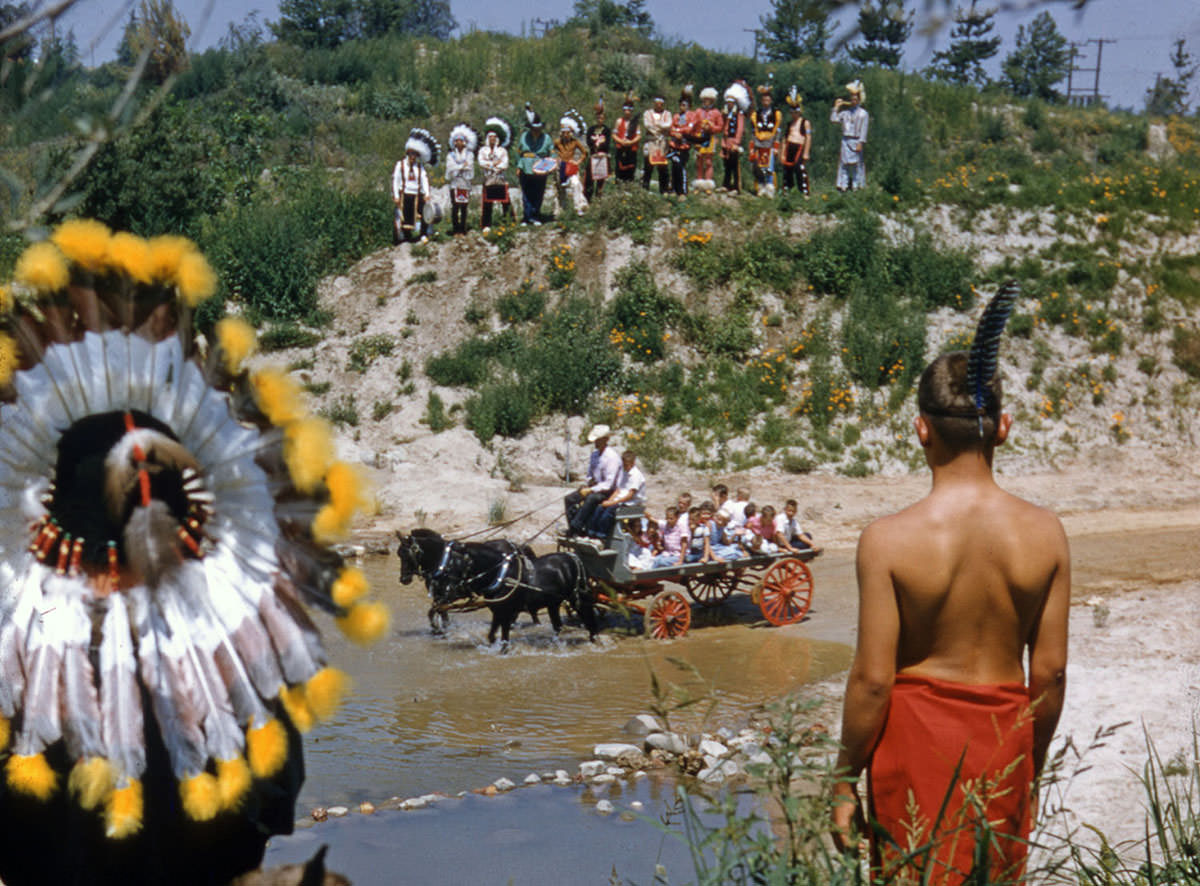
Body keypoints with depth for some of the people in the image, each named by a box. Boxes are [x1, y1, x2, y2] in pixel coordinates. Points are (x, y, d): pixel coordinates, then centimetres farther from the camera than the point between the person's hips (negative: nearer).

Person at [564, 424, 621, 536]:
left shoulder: (612, 457, -15)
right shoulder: (595, 454, 9)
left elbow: (608, 483, -19)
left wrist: (590, 490, -21)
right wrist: (589, 482, -2)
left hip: (606, 492, -8)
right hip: (593, 486, 8)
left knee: (590, 499, -38)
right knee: (569, 499, -11)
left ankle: (575, 527, -34)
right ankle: (576, 531, -17)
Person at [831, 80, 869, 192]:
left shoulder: (863, 113, 0)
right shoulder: (845, 113, 13)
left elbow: (863, 130, -5)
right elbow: (833, 119, 4)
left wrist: (861, 143, -13)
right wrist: (836, 107, 4)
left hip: (856, 141, -4)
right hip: (845, 141, 4)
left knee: (856, 165, -4)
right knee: (844, 164, 3)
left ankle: (856, 186, -1)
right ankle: (843, 186, 7)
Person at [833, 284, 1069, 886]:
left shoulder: (888, 540, -17)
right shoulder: (1044, 534, -8)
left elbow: (873, 679, -14)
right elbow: (1050, 671, -2)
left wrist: (846, 781, -2)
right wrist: (1033, 763, 14)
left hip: (919, 735, -3)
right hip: (1005, 736, 3)